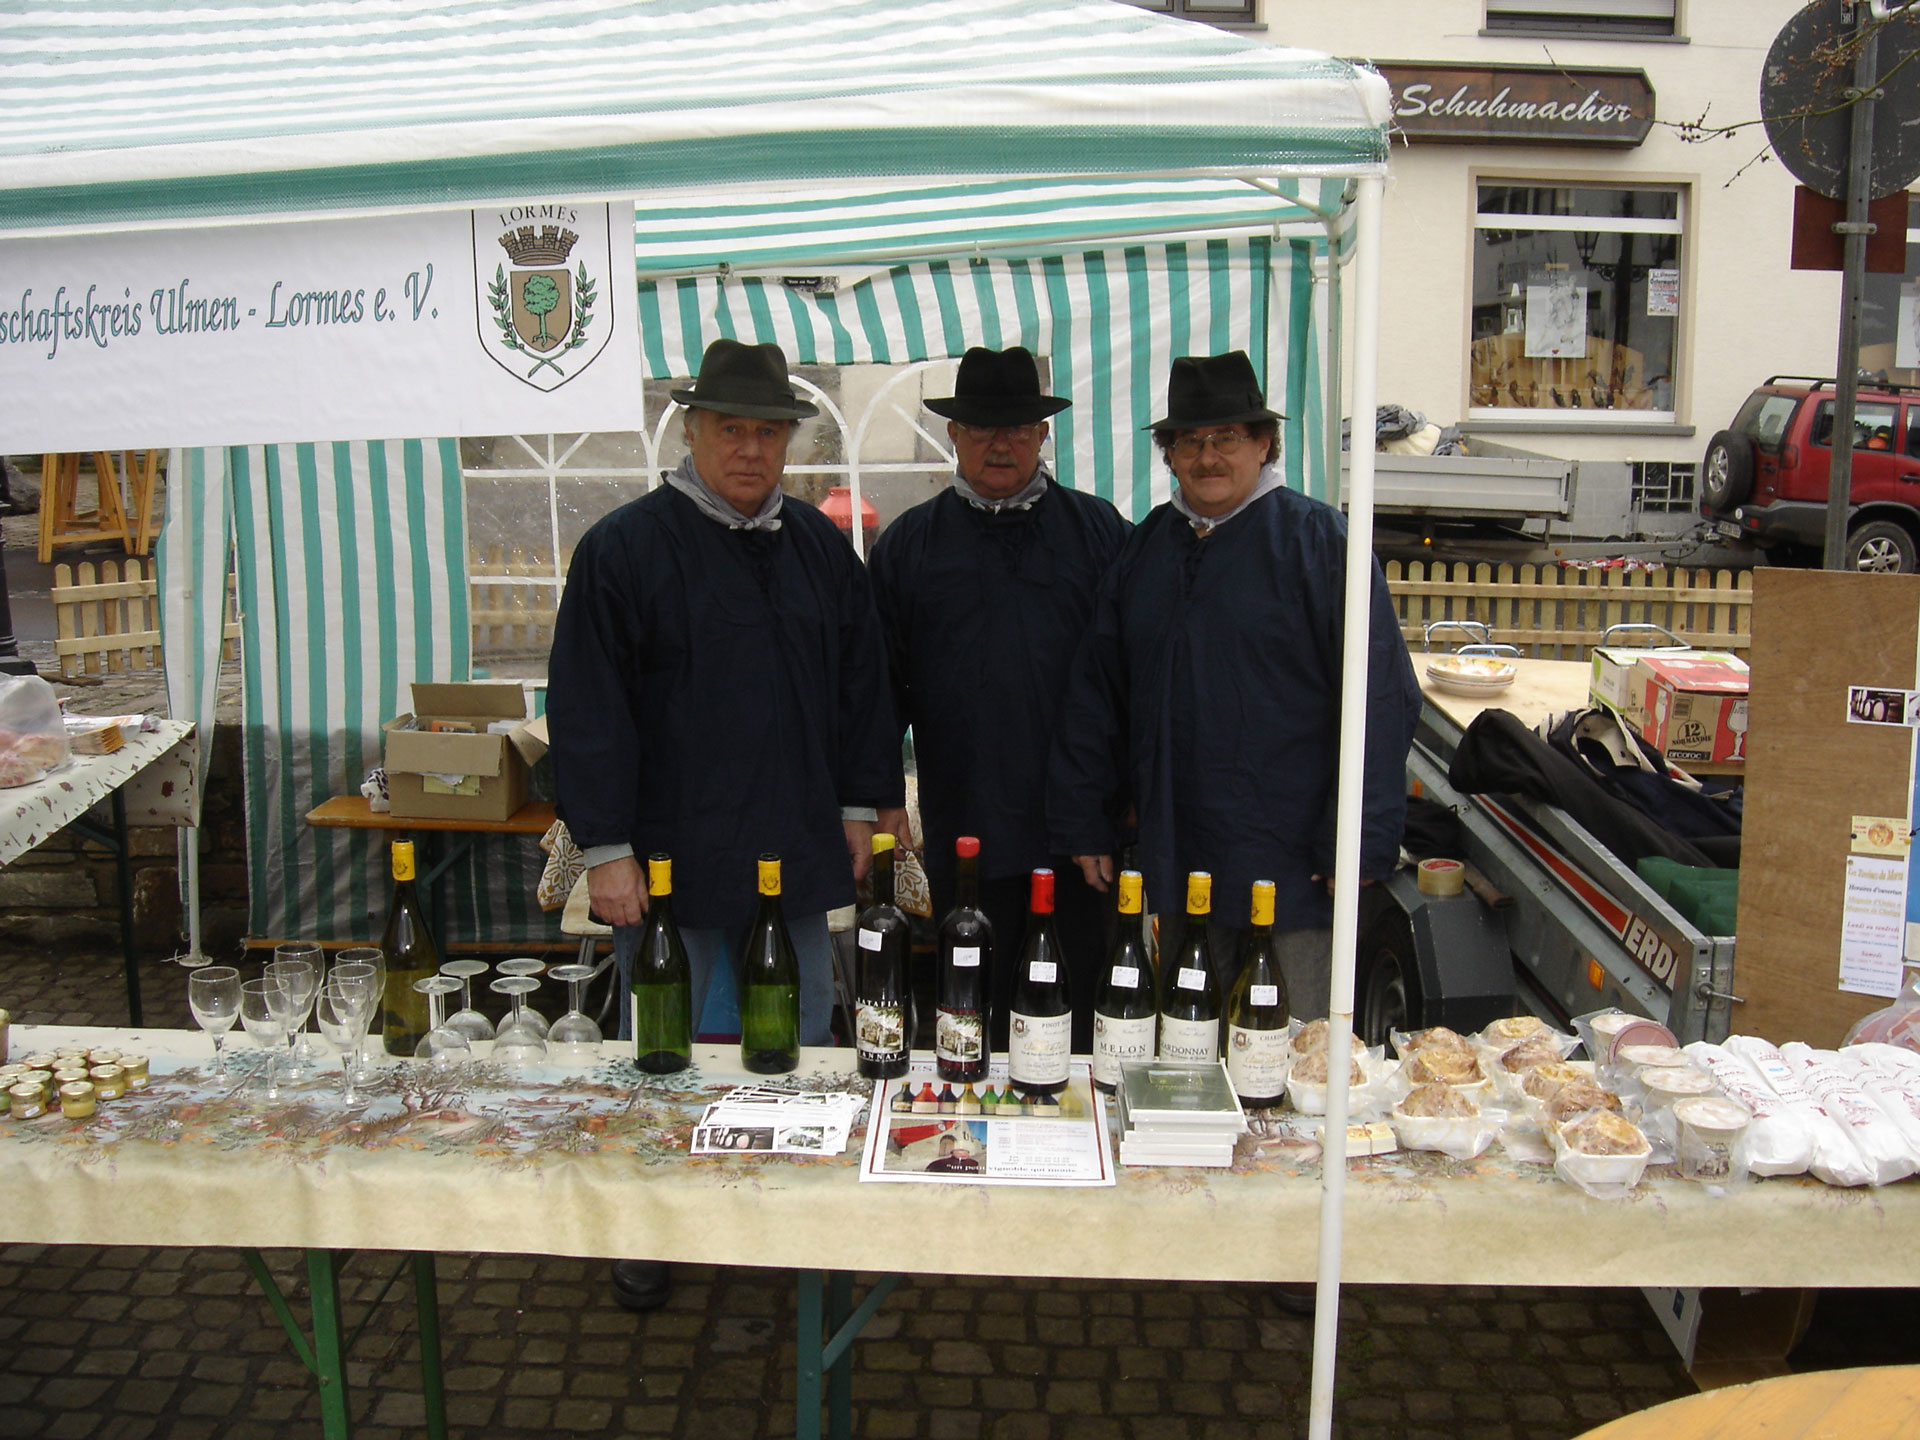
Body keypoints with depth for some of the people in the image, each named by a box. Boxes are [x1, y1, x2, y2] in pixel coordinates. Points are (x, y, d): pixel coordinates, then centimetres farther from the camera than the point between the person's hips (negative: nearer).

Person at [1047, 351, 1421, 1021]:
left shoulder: (1316, 538, -5)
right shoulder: (1144, 548, 11)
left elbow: (1381, 698, -9)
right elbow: (1093, 695, 14)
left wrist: (1360, 844, -14)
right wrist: (1082, 823, 10)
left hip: (1290, 864, -5)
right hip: (1178, 864, 5)